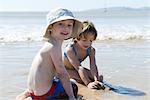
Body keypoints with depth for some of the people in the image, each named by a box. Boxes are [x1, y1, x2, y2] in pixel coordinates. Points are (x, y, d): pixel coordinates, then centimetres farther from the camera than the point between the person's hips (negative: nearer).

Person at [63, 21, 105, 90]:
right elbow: (79, 68, -40)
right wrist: (88, 83, -48)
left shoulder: (91, 50, -16)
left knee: (100, 77, -9)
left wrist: (96, 79, -45)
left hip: (75, 70, 6)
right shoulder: (70, 49, -34)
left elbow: (93, 66, -27)